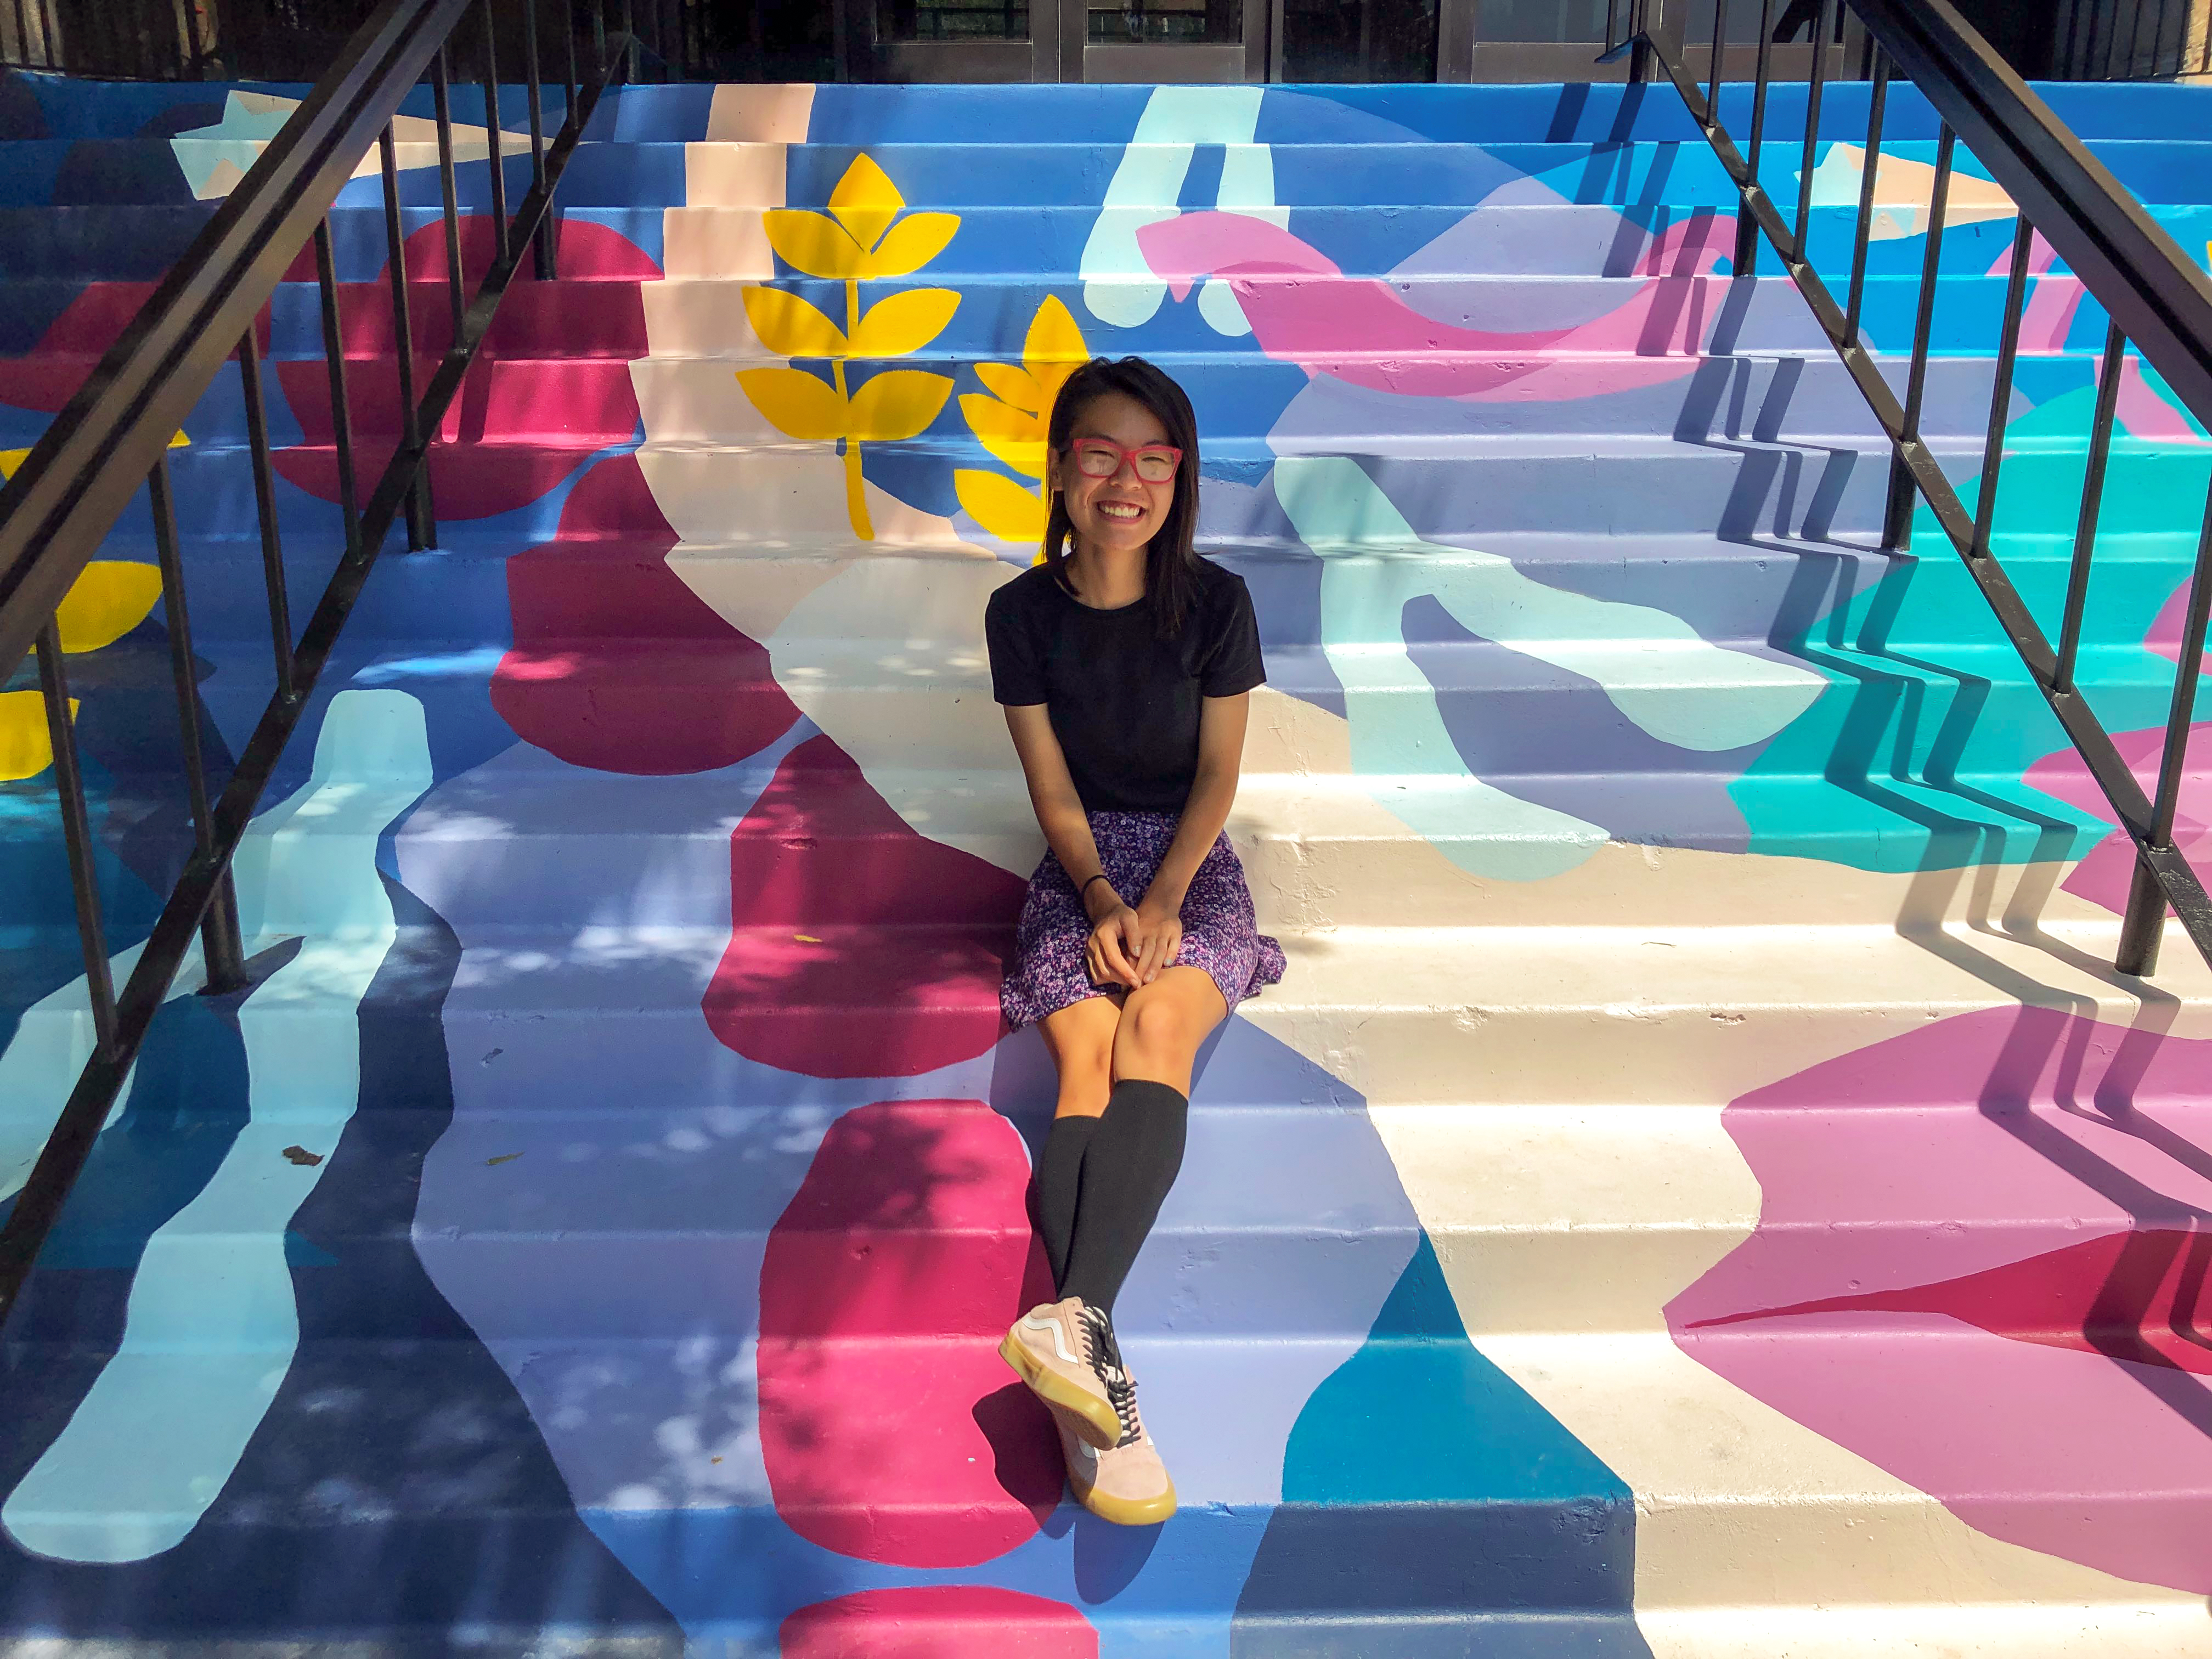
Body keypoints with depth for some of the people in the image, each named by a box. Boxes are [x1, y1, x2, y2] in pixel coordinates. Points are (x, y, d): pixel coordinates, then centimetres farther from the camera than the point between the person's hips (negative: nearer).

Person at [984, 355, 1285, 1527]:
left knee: (1158, 1025, -31)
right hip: (1082, 869, 1)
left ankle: (1073, 1321, -49)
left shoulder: (1214, 604, -3)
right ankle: (1098, 1382, -43)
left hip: (1189, 862, 0)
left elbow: (1218, 775, -1)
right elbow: (1053, 791, 0)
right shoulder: (1024, 612, -1)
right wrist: (1100, 897, -15)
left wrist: (1163, 900, -14)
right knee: (1084, 1053, -27)